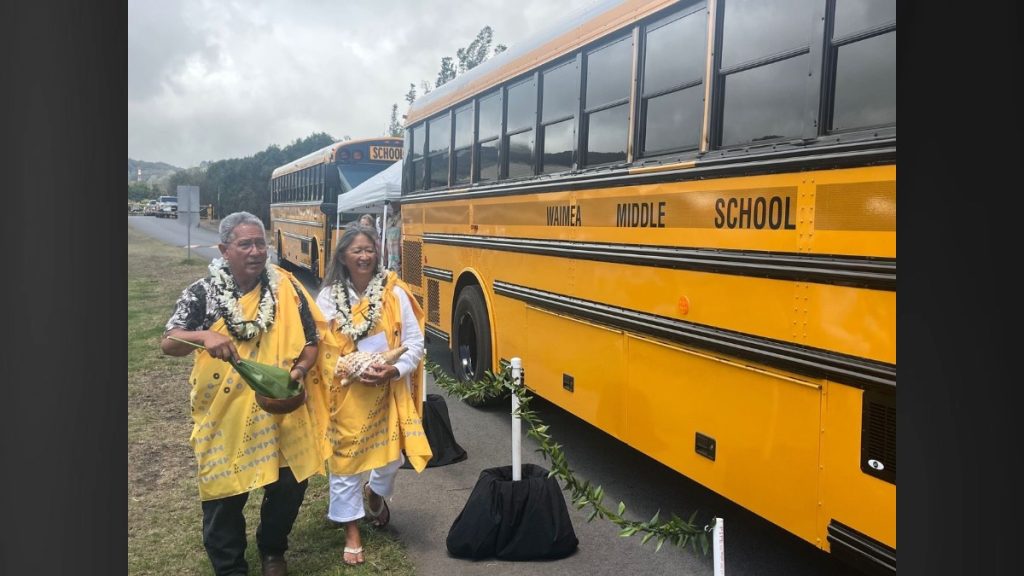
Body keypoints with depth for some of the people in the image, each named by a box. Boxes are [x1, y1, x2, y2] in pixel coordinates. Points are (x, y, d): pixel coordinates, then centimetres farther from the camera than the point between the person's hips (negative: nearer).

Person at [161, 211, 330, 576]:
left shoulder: (286, 288, -2)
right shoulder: (202, 293, -6)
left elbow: (311, 340, 3)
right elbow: (168, 343, -13)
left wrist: (300, 369, -18)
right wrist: (204, 336, -34)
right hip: (224, 416, -1)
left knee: (290, 485, 13)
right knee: (224, 496, 8)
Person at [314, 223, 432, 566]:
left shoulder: (395, 293, -6)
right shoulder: (328, 297, -4)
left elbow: (415, 343, -4)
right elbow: (320, 347, -5)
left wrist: (395, 370, -19)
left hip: (388, 390, 1)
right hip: (345, 392, 0)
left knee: (392, 454, 8)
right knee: (344, 458, 5)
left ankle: (375, 493, 44)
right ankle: (351, 531, 23)